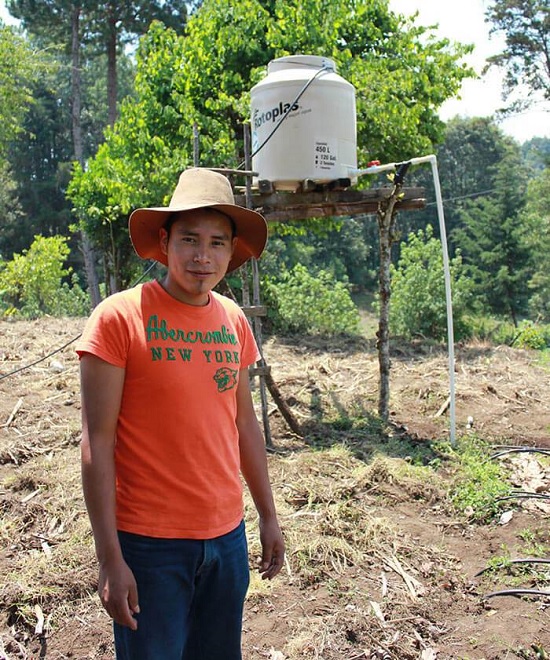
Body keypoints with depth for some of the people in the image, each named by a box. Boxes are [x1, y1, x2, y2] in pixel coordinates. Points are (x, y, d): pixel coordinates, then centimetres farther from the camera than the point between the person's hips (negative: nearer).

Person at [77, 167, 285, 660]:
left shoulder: (233, 320, 3)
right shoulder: (119, 317, -13)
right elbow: (98, 443, -13)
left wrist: (268, 516, 15)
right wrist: (110, 558, -14)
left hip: (228, 535, 5)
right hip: (149, 544, -5)